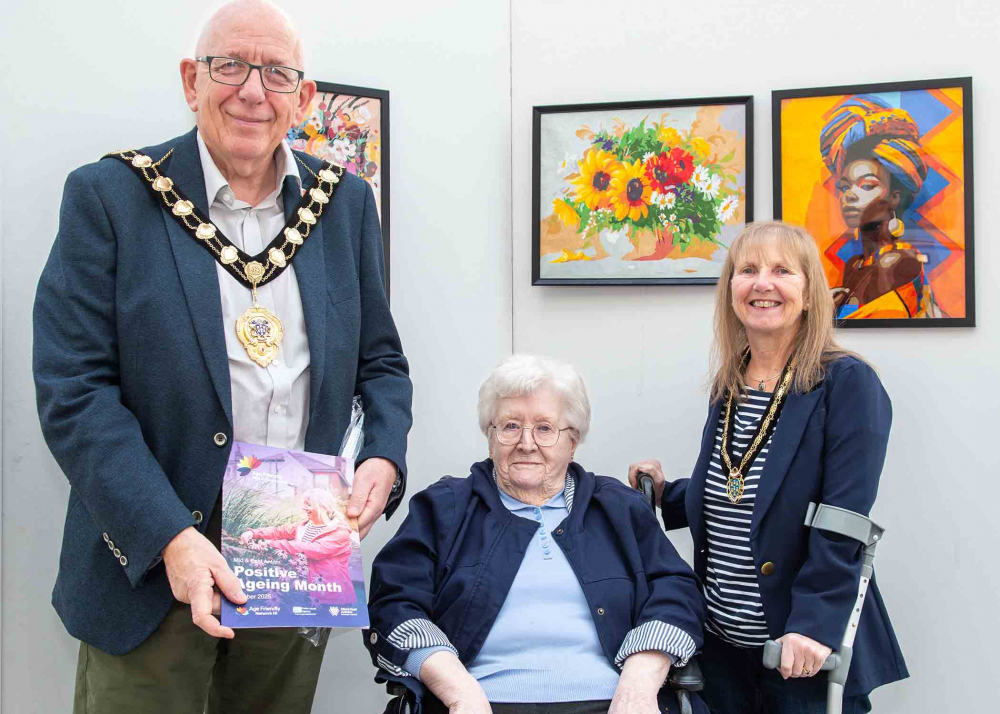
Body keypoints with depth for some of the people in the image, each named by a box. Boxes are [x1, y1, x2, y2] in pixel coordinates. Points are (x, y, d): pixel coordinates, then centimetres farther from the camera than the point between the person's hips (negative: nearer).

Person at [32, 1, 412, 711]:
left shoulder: (345, 203, 5)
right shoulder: (108, 197, -6)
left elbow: (381, 360, 13)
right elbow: (73, 389, -12)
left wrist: (384, 458, -7)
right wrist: (170, 538, -22)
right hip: (150, 563, -3)